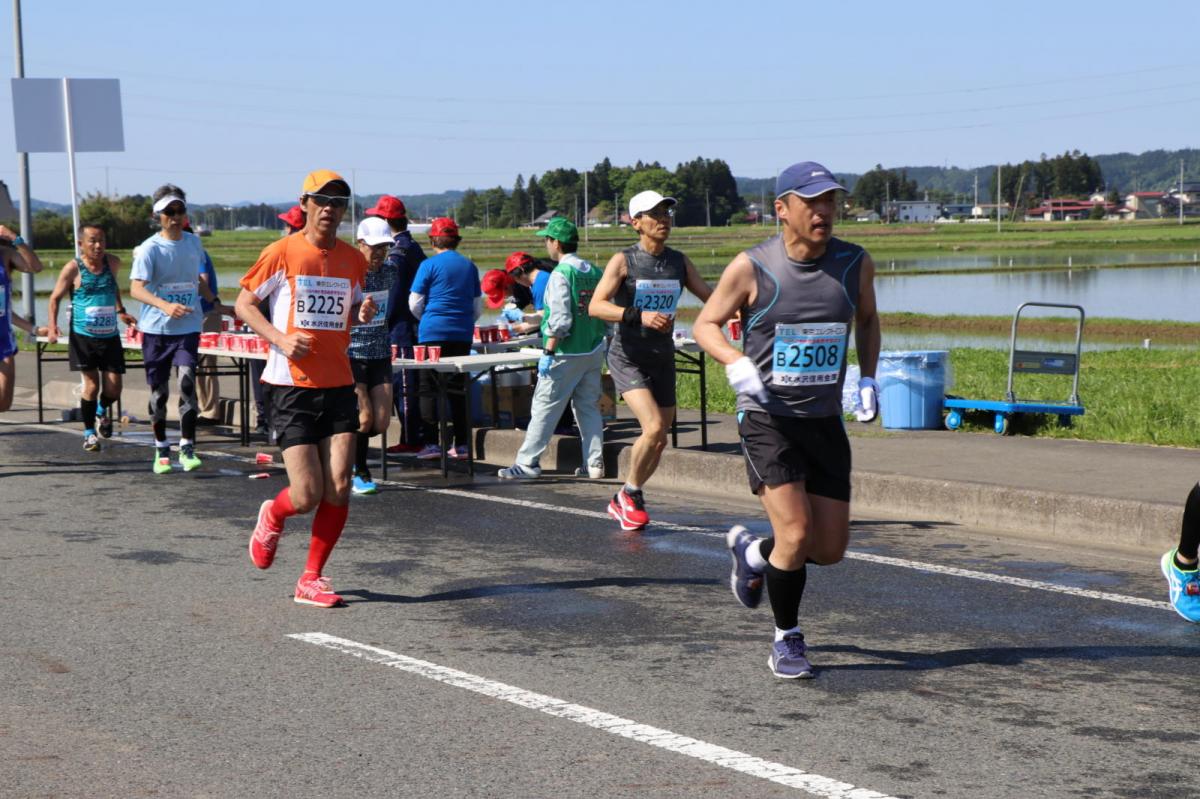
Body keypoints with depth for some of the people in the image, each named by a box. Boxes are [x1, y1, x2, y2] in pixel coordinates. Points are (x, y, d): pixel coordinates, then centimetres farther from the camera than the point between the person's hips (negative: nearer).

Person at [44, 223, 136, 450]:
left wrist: (120, 311, 14)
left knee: (113, 388, 0)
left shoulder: (113, 263, 3)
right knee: (92, 384, -5)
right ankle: (89, 432, 13)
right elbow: (55, 298, -1)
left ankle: (103, 410, 35)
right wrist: (52, 325, -15)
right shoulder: (73, 268, -8)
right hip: (83, 336, -3)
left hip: (110, 336, 3)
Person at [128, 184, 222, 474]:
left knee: (187, 382, -14)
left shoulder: (194, 243, 8)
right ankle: (161, 450, 19)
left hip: (188, 327, 2)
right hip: (156, 329, -2)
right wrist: (165, 306, -34)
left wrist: (215, 302, 23)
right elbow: (136, 288, -20)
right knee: (158, 392, 6)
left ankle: (187, 448, -10)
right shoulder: (150, 248, -8)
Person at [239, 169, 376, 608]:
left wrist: (364, 313, -1)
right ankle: (272, 516, 28)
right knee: (307, 496, -8)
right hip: (290, 385, -4)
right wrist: (280, 339, -14)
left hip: (339, 385, 4)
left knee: (339, 487, -6)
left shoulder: (353, 259, 8)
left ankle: (311, 579, 9)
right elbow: (244, 303, 1)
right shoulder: (282, 253, -5)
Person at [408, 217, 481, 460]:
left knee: (430, 389, 1)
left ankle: (432, 443, -5)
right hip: (463, 335, 4)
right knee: (458, 388, 9)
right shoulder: (469, 266, 10)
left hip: (434, 333, -4)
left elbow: (415, 304, -2)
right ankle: (461, 444, 9)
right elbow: (478, 305, 15)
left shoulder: (429, 265, -5)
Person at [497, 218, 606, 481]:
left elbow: (560, 320, -20)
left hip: (566, 353, -7)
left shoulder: (561, 273, -14)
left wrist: (548, 352, -15)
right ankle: (594, 463, 10)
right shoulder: (594, 272, 7)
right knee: (589, 407, 11)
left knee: (544, 407, 0)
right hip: (593, 351, 7)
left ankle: (527, 463, 3)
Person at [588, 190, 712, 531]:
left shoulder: (679, 262, 6)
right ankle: (630, 493, 1)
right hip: (628, 359, -6)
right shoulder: (623, 261, -9)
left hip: (663, 359, 6)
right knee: (654, 427, -22)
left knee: (659, 441, 8)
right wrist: (640, 316, -31)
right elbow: (596, 306, -18)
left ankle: (622, 501, 28)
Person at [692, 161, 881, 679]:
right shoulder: (751, 268, -10)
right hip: (767, 418, -4)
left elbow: (867, 320, 19)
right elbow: (705, 324, 1)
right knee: (796, 533, -16)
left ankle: (752, 553, 36)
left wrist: (868, 380, 5)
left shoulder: (855, 264, 0)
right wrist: (735, 362, -19)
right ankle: (786, 640, 6)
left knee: (831, 549, 5)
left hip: (826, 422, 4)